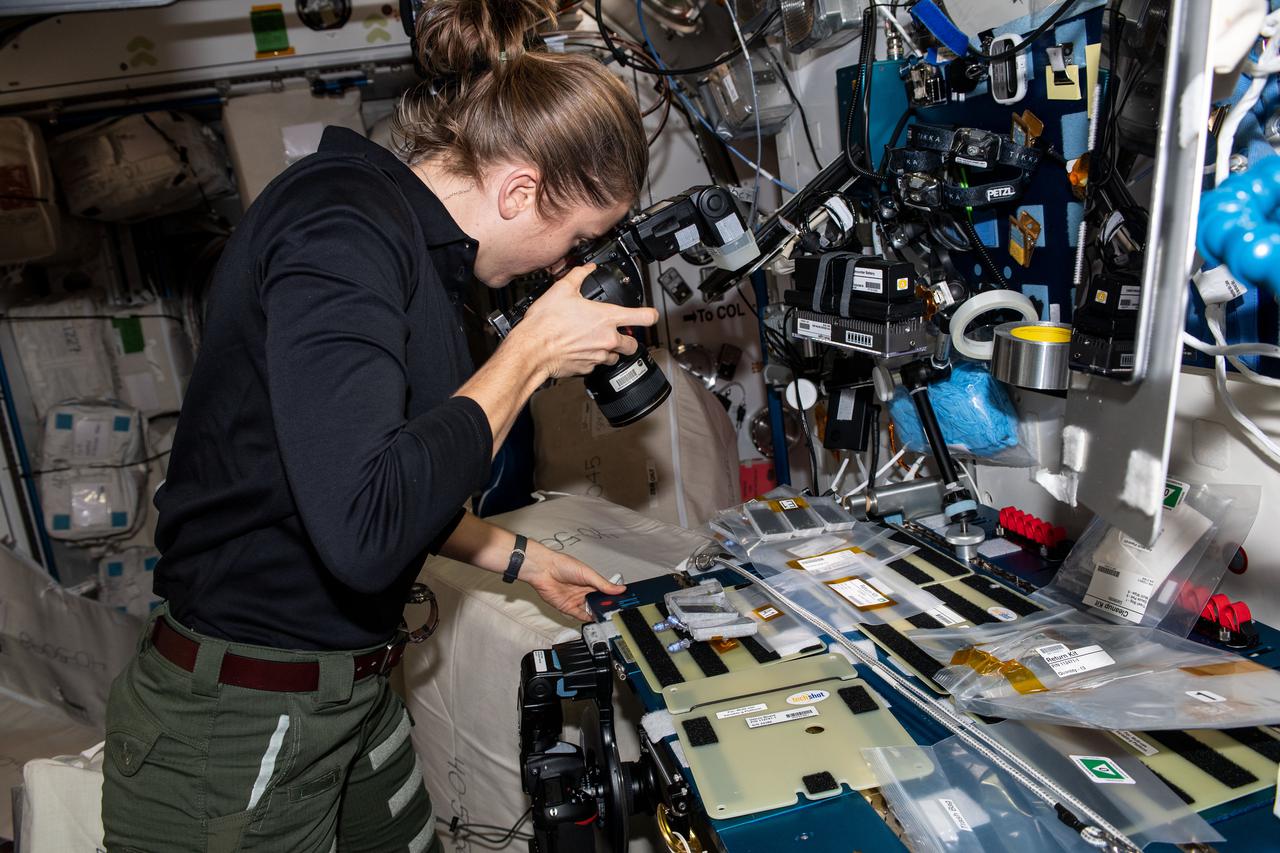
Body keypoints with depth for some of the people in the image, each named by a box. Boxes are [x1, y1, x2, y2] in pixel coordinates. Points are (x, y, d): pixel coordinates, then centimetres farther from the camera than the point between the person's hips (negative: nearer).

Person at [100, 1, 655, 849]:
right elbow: (365, 531, -33)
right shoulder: (343, 229, -22)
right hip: (237, 728, -8)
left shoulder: (412, 239, 7)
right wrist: (534, 349, -22)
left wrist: (521, 558, 22)